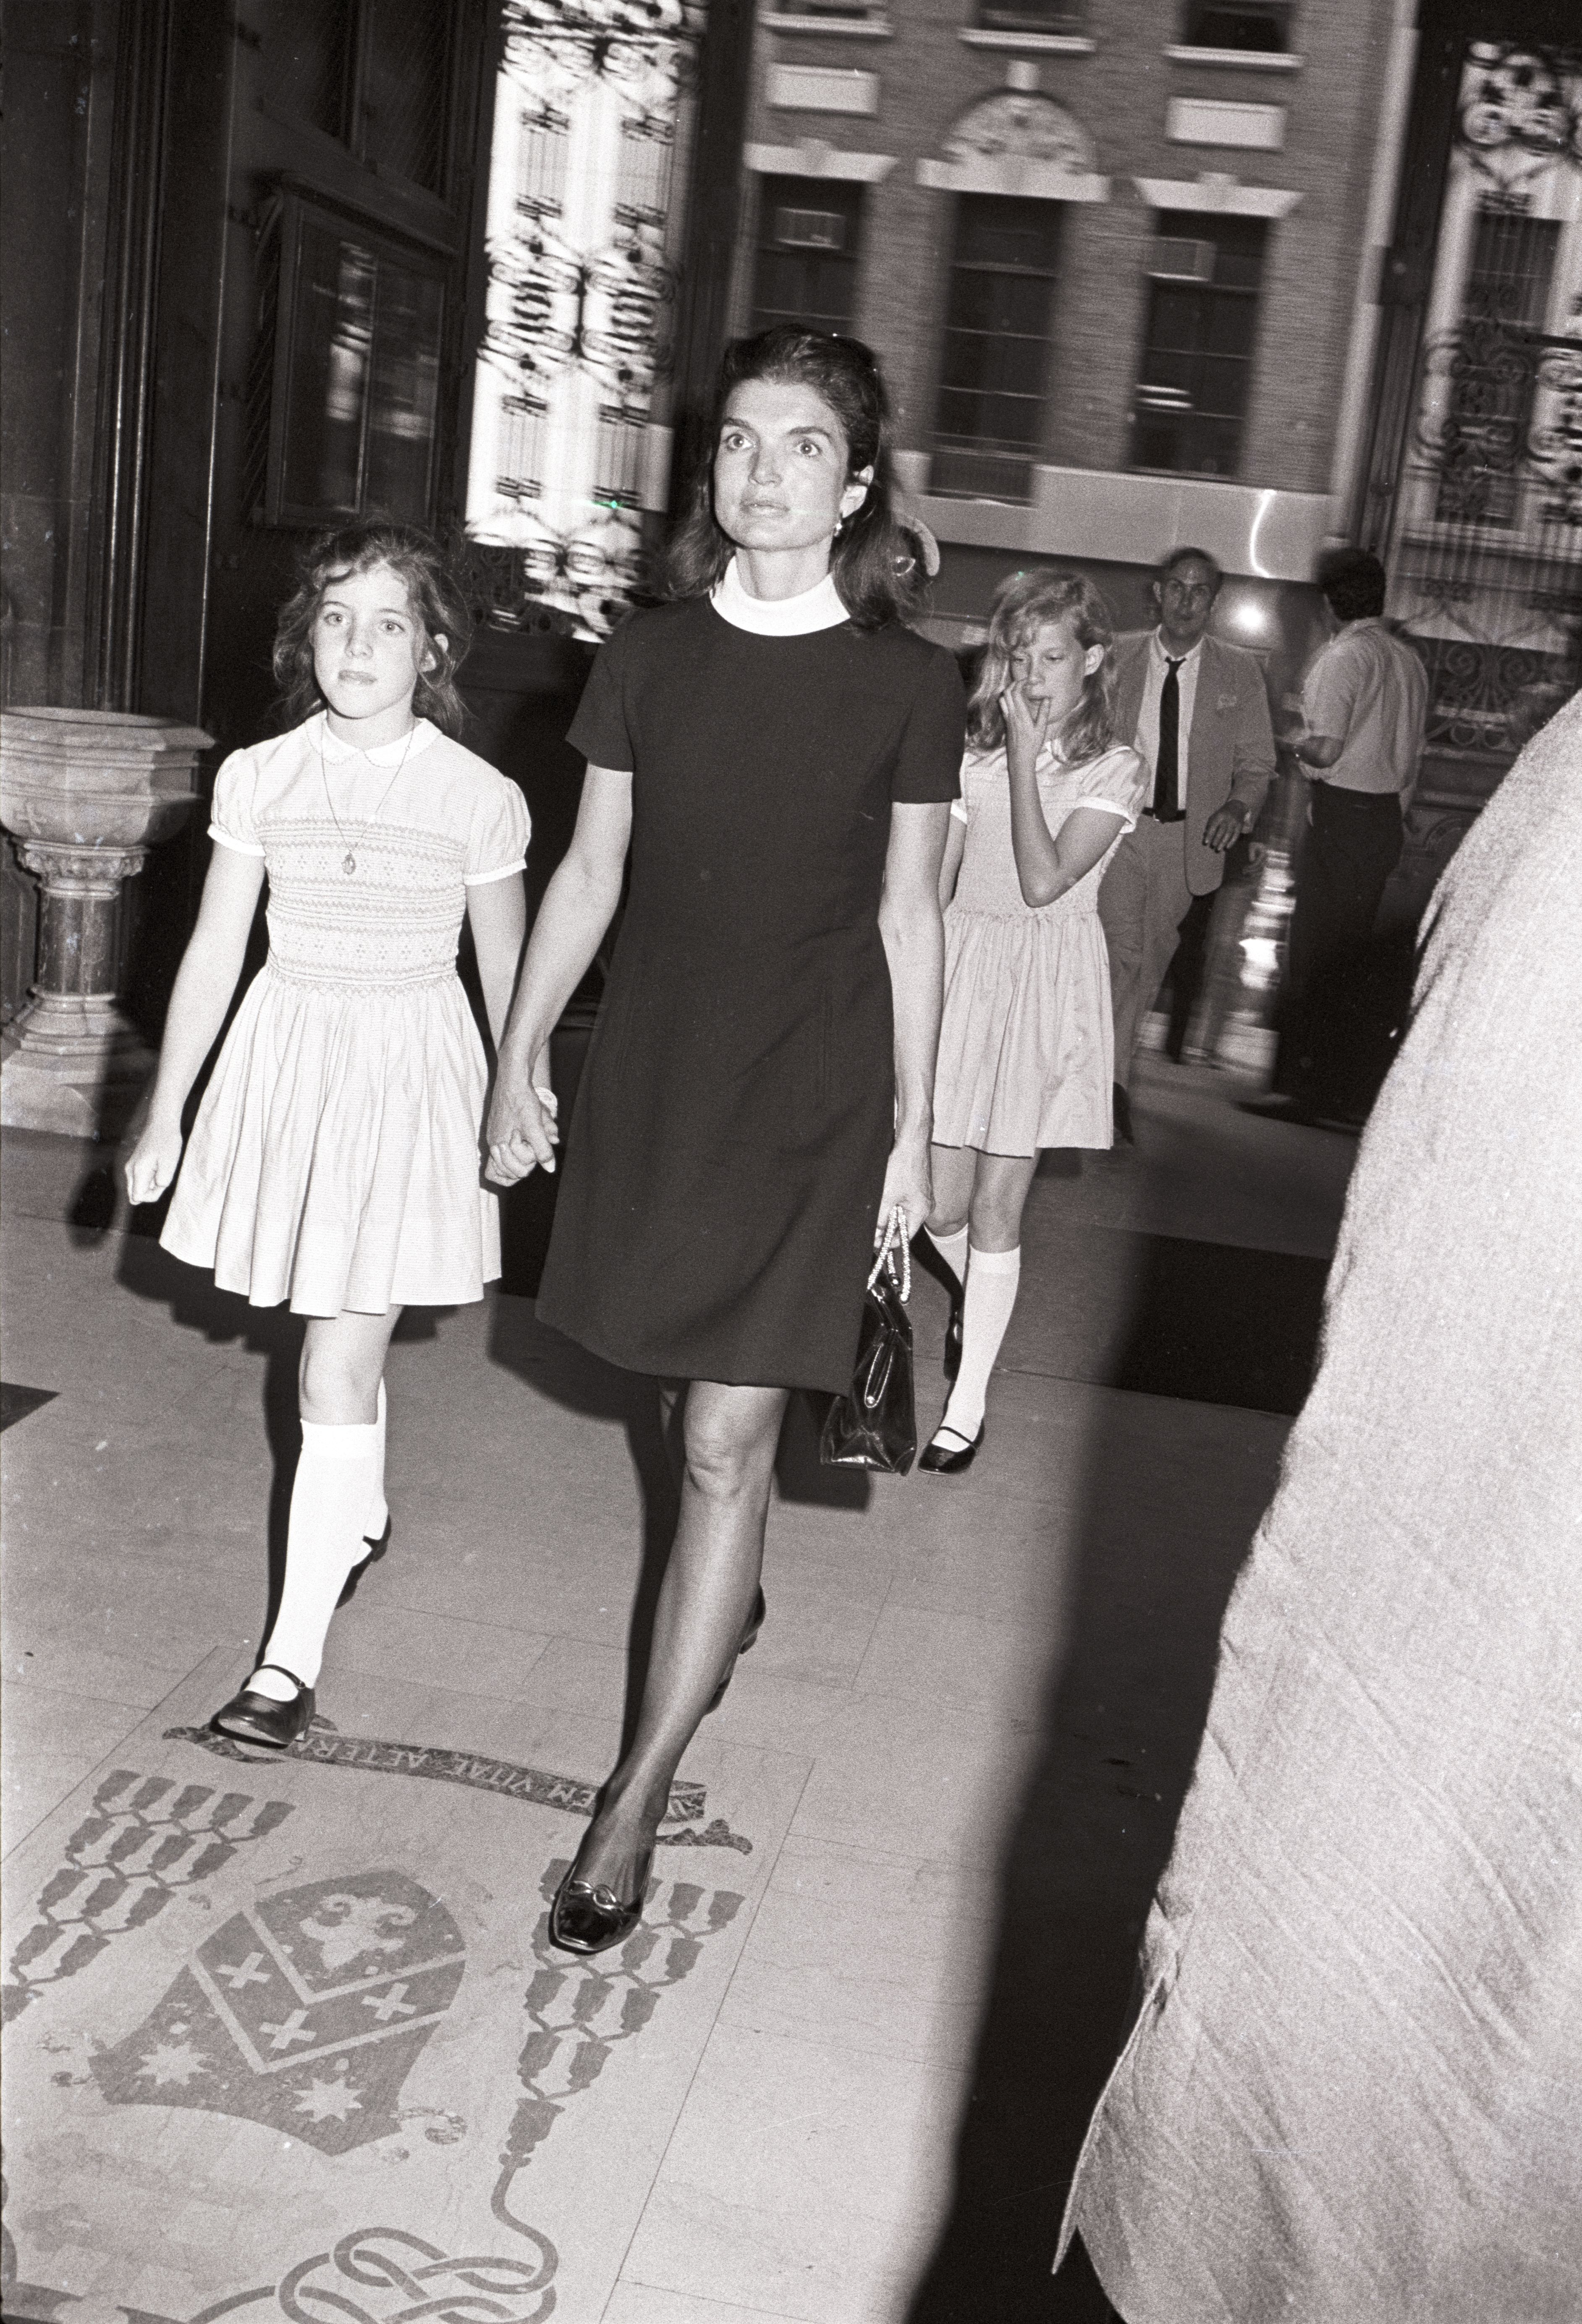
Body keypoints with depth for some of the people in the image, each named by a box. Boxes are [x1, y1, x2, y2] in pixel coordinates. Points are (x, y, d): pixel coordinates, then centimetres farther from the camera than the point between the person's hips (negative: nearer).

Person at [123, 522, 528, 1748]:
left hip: (413, 1072, -3)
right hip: (286, 1058, 4)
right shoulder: (260, 779, -2)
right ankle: (364, 1515, 48)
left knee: (336, 1367, -6)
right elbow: (214, 954, 4)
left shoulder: (480, 798, -9)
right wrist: (164, 1116, 6)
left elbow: (508, 977, 1)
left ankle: (295, 1653, 1)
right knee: (346, 1333, 20)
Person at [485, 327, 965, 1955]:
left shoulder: (906, 686, -4)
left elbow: (907, 919, 0)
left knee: (726, 1440, -5)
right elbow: (588, 875, 8)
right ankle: (731, 1602, 46)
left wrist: (911, 1131, 1)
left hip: (812, 1089, -3)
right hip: (652, 1067, 3)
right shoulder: (649, 658, 2)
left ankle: (638, 1801, 2)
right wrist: (517, 1064, 8)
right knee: (691, 1393, 16)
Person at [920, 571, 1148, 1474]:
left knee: (997, 1208, 1)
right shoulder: (974, 753, 4)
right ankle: (973, 1298, 40)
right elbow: (934, 883, 7)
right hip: (964, 969, 3)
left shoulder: (1116, 770, -5)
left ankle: (969, 1404, 13)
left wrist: (1024, 754, -15)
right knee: (943, 1207, 3)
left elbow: (1044, 881, -18)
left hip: (1045, 985, -3)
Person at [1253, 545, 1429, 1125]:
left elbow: (1327, 751, -21)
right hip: (1387, 816, 8)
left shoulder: (1341, 657, -12)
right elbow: (1409, 754, 14)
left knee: (1316, 955, -3)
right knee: (1352, 957, 13)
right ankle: (1350, 1092, 17)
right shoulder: (1409, 660, 12)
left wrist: (1294, 744, 0)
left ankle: (1307, 1088, -2)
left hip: (1342, 815, -8)